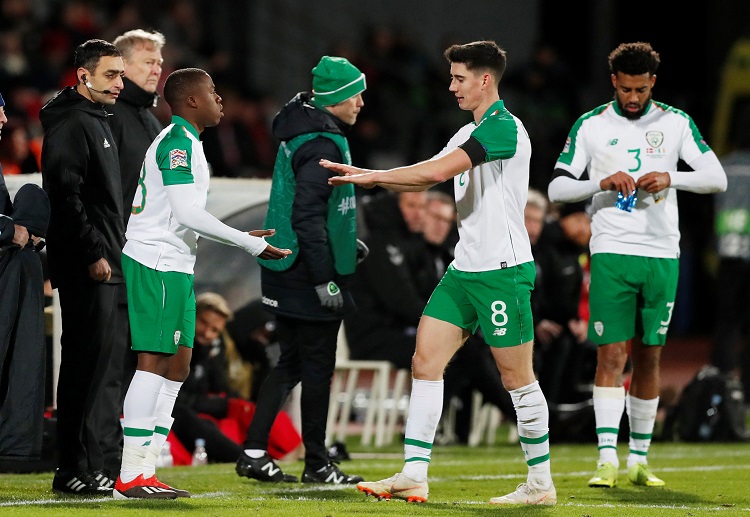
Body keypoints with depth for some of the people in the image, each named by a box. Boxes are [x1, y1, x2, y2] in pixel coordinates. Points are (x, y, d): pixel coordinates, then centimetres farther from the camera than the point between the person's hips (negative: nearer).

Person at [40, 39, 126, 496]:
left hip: (105, 265, 10)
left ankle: (89, 464, 16)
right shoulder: (72, 124, -11)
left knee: (95, 361, 11)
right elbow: (67, 196, -20)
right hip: (86, 268, -10)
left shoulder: (98, 123, 21)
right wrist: (94, 253, -22)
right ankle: (74, 470, -9)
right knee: (87, 361, -10)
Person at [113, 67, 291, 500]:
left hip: (175, 266, 11)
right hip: (157, 262, -11)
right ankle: (130, 476, -13)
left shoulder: (183, 141, 20)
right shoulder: (179, 141, -12)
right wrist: (248, 242, -13)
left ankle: (146, 469, 9)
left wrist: (244, 238, 21)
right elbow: (187, 213, -19)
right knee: (154, 362, -12)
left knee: (177, 366, 9)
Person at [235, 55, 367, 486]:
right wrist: (325, 279, -22)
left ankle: (254, 453, 12)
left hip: (285, 271, 10)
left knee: (291, 363, 14)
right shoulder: (323, 145, -19)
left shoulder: (301, 133, 12)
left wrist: (344, 241, 26)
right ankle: (317, 463, 8)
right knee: (318, 368, 0)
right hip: (309, 273, -10)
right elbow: (307, 216, -24)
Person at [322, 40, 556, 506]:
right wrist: (368, 176, 4)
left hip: (503, 270, -9)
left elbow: (436, 170, -23)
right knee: (425, 363, 1)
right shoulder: (469, 134, 17)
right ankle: (414, 476, 1)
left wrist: (374, 176, -15)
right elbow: (427, 178, 17)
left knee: (517, 376, -2)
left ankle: (541, 483, 8)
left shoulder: (504, 128, -15)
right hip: (464, 270, 9)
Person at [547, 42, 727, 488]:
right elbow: (557, 188, 2)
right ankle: (607, 459, -12)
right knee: (612, 353, -10)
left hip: (662, 254, 2)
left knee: (649, 356, 6)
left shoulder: (676, 123, 6)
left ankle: (639, 460, 14)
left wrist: (671, 178, -15)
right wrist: (602, 182, -15)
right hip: (611, 251, -2)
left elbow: (718, 178, 2)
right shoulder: (590, 126, 4)